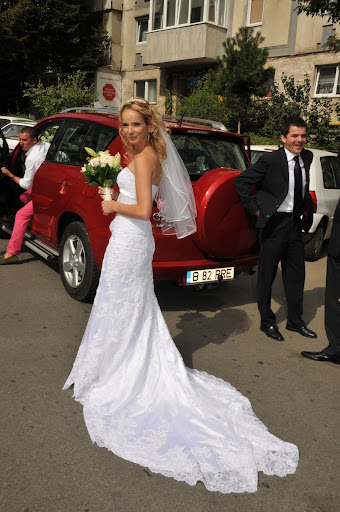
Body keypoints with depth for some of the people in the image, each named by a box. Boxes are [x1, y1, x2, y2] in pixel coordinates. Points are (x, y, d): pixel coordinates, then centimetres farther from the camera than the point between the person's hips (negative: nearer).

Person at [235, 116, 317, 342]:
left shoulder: (307, 157, 5)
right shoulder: (270, 160, -15)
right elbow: (241, 181, -12)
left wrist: (308, 210, 13)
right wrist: (255, 209, -11)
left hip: (296, 223, 7)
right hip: (274, 224, -6)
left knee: (296, 274, 14)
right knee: (267, 275, 6)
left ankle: (295, 321, 30)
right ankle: (267, 322, 22)